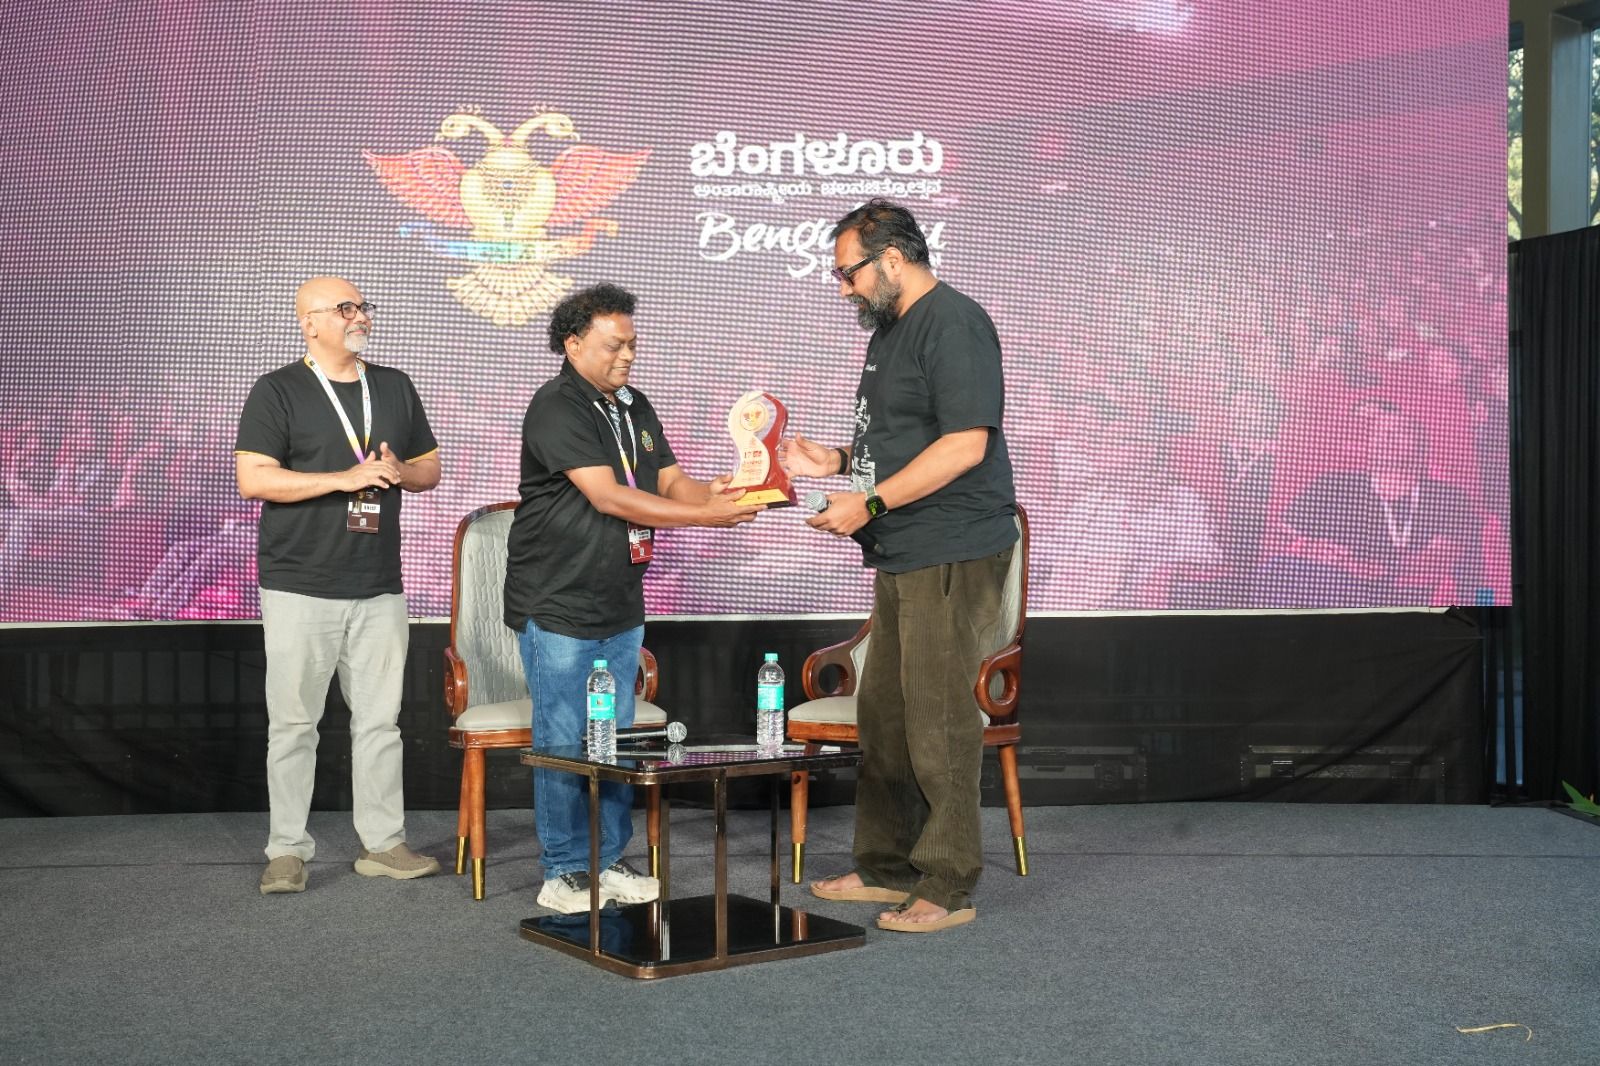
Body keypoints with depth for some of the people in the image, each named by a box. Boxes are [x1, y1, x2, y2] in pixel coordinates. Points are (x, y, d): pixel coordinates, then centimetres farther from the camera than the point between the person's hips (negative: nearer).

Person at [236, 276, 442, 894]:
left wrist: (399, 470, -5)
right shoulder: (278, 392, -2)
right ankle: (288, 851, 11)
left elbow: (430, 469, 18)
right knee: (293, 723, 1)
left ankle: (383, 843, 16)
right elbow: (253, 478, -12)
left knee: (380, 720, 8)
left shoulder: (395, 388, 13)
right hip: (300, 588, -4)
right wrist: (346, 478, -18)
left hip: (379, 588, 4)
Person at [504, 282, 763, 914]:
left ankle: (607, 862, 22)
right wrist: (707, 517, -25)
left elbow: (670, 482, 9)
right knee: (564, 742, -1)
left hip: (620, 606, 8)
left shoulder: (634, 407, 13)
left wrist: (712, 493, -15)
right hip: (558, 607, -8)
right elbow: (608, 497, -23)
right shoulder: (556, 407, -14)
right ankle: (564, 872, 10)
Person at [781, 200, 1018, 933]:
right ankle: (886, 867, 25)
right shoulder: (890, 330, 20)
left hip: (952, 556, -10)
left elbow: (965, 443, -21)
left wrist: (869, 502, -20)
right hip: (902, 558, 10)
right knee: (883, 714, 14)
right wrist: (833, 463, 12)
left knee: (938, 720, -6)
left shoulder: (953, 324, -12)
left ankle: (948, 886, 4)